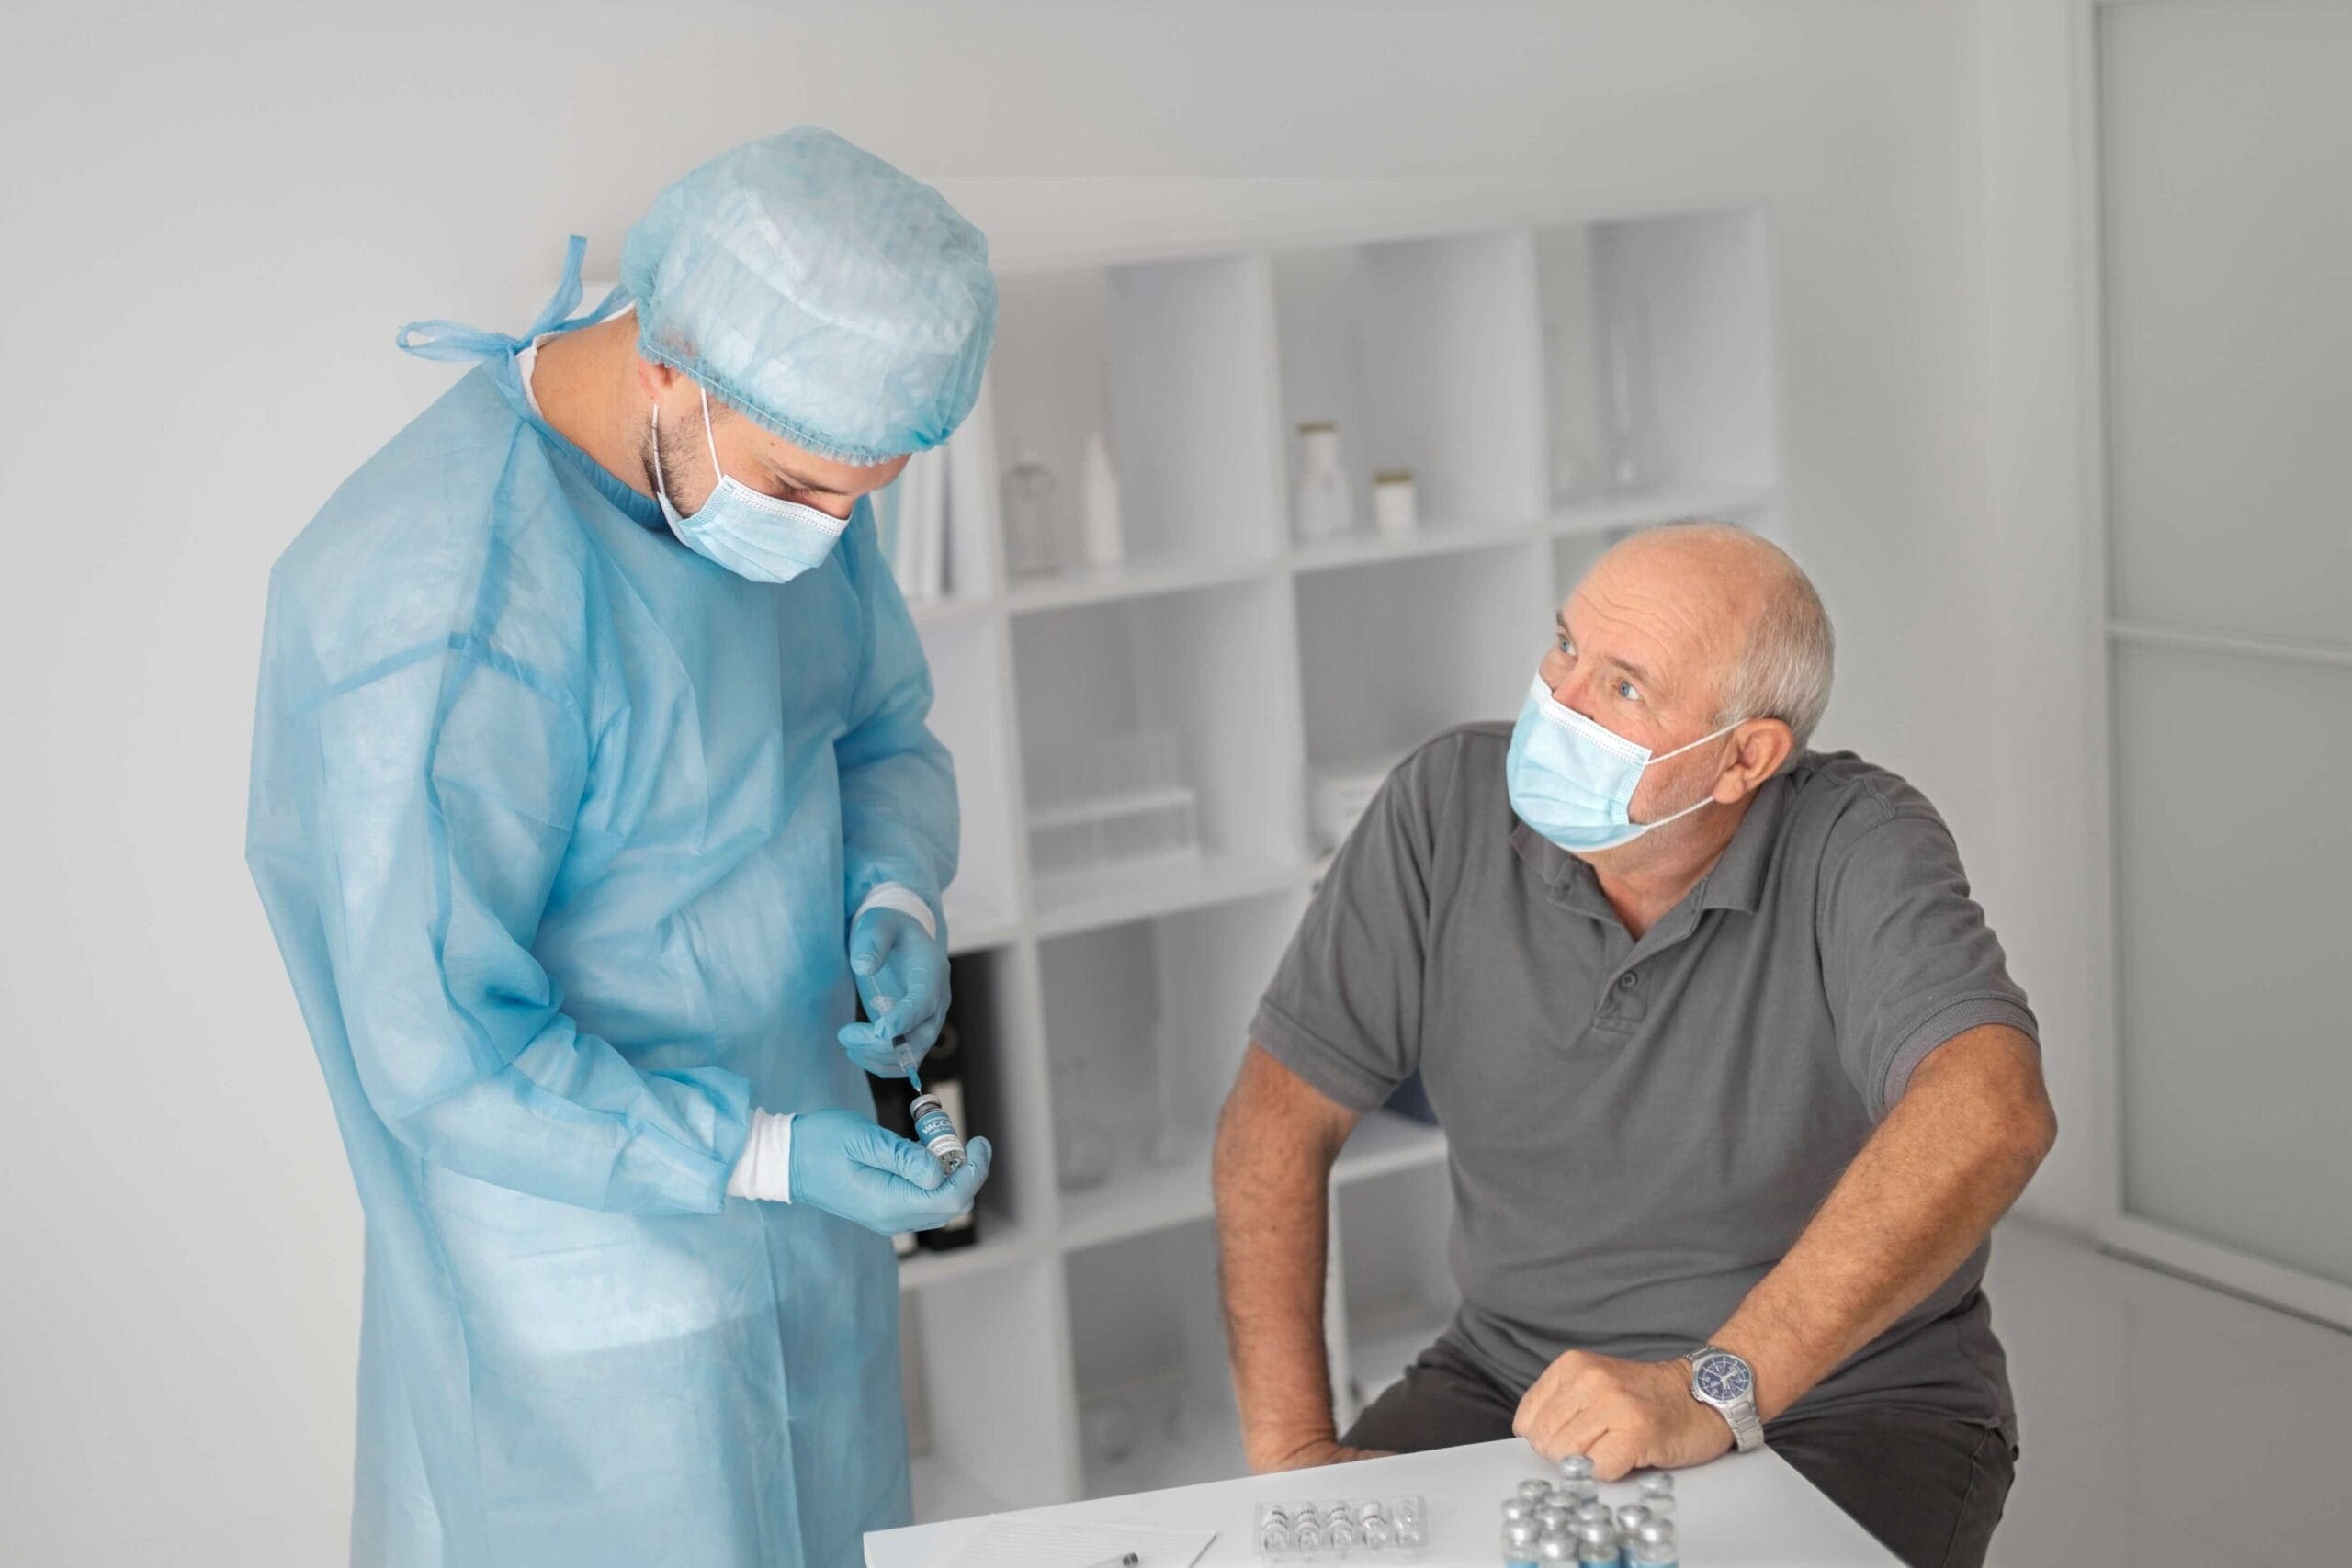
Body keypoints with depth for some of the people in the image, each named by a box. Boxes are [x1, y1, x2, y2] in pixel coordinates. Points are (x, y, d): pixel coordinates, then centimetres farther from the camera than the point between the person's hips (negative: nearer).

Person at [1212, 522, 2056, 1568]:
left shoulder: (1857, 850, -17)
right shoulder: (1451, 806, -7)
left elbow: (1994, 1113, -34)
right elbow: (1280, 1116, -5)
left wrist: (1717, 1390, -41)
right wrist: (1292, 1449, -13)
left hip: (1844, 1405, -2)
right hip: (1512, 1382, 3)